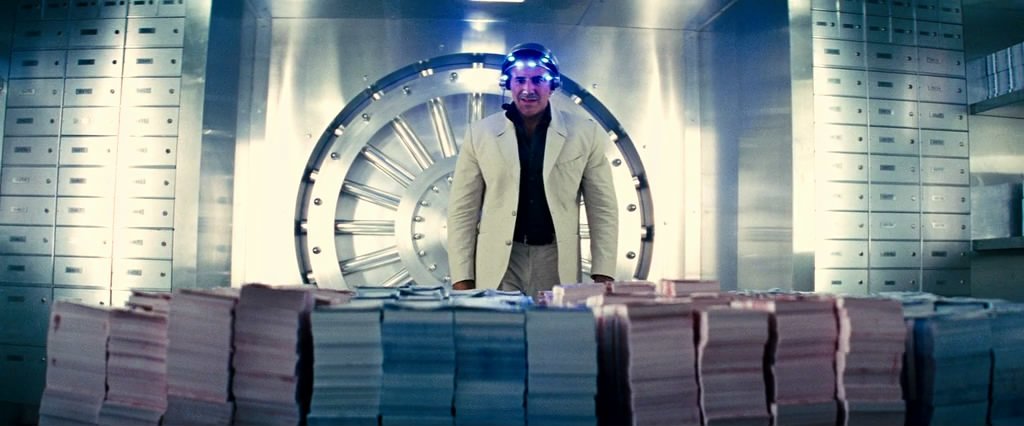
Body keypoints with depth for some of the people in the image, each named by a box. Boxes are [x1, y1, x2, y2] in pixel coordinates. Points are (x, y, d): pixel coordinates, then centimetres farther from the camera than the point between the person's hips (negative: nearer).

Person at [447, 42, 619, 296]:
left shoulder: (586, 134, 3)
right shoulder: (480, 134, 3)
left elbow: (603, 209, 6)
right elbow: (463, 210, 4)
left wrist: (602, 276, 0)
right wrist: (462, 279, -1)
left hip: (558, 265, 1)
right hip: (498, 266, 0)